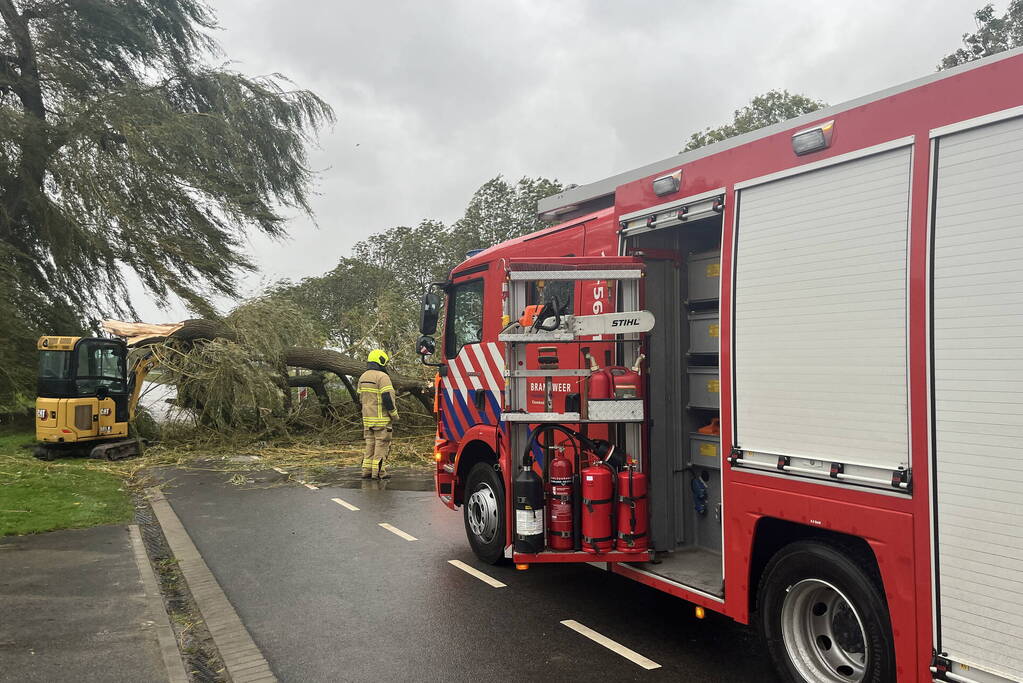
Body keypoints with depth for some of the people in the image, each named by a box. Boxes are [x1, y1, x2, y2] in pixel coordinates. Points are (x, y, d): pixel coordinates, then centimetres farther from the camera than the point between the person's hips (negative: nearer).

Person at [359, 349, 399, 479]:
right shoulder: (382, 377, -14)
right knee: (381, 444, -2)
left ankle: (367, 470, 13)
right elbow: (387, 398, -18)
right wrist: (394, 414, -9)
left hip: (367, 418, 8)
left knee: (370, 444, 13)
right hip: (381, 418, -7)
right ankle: (378, 472, -2)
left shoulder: (362, 377, 12)